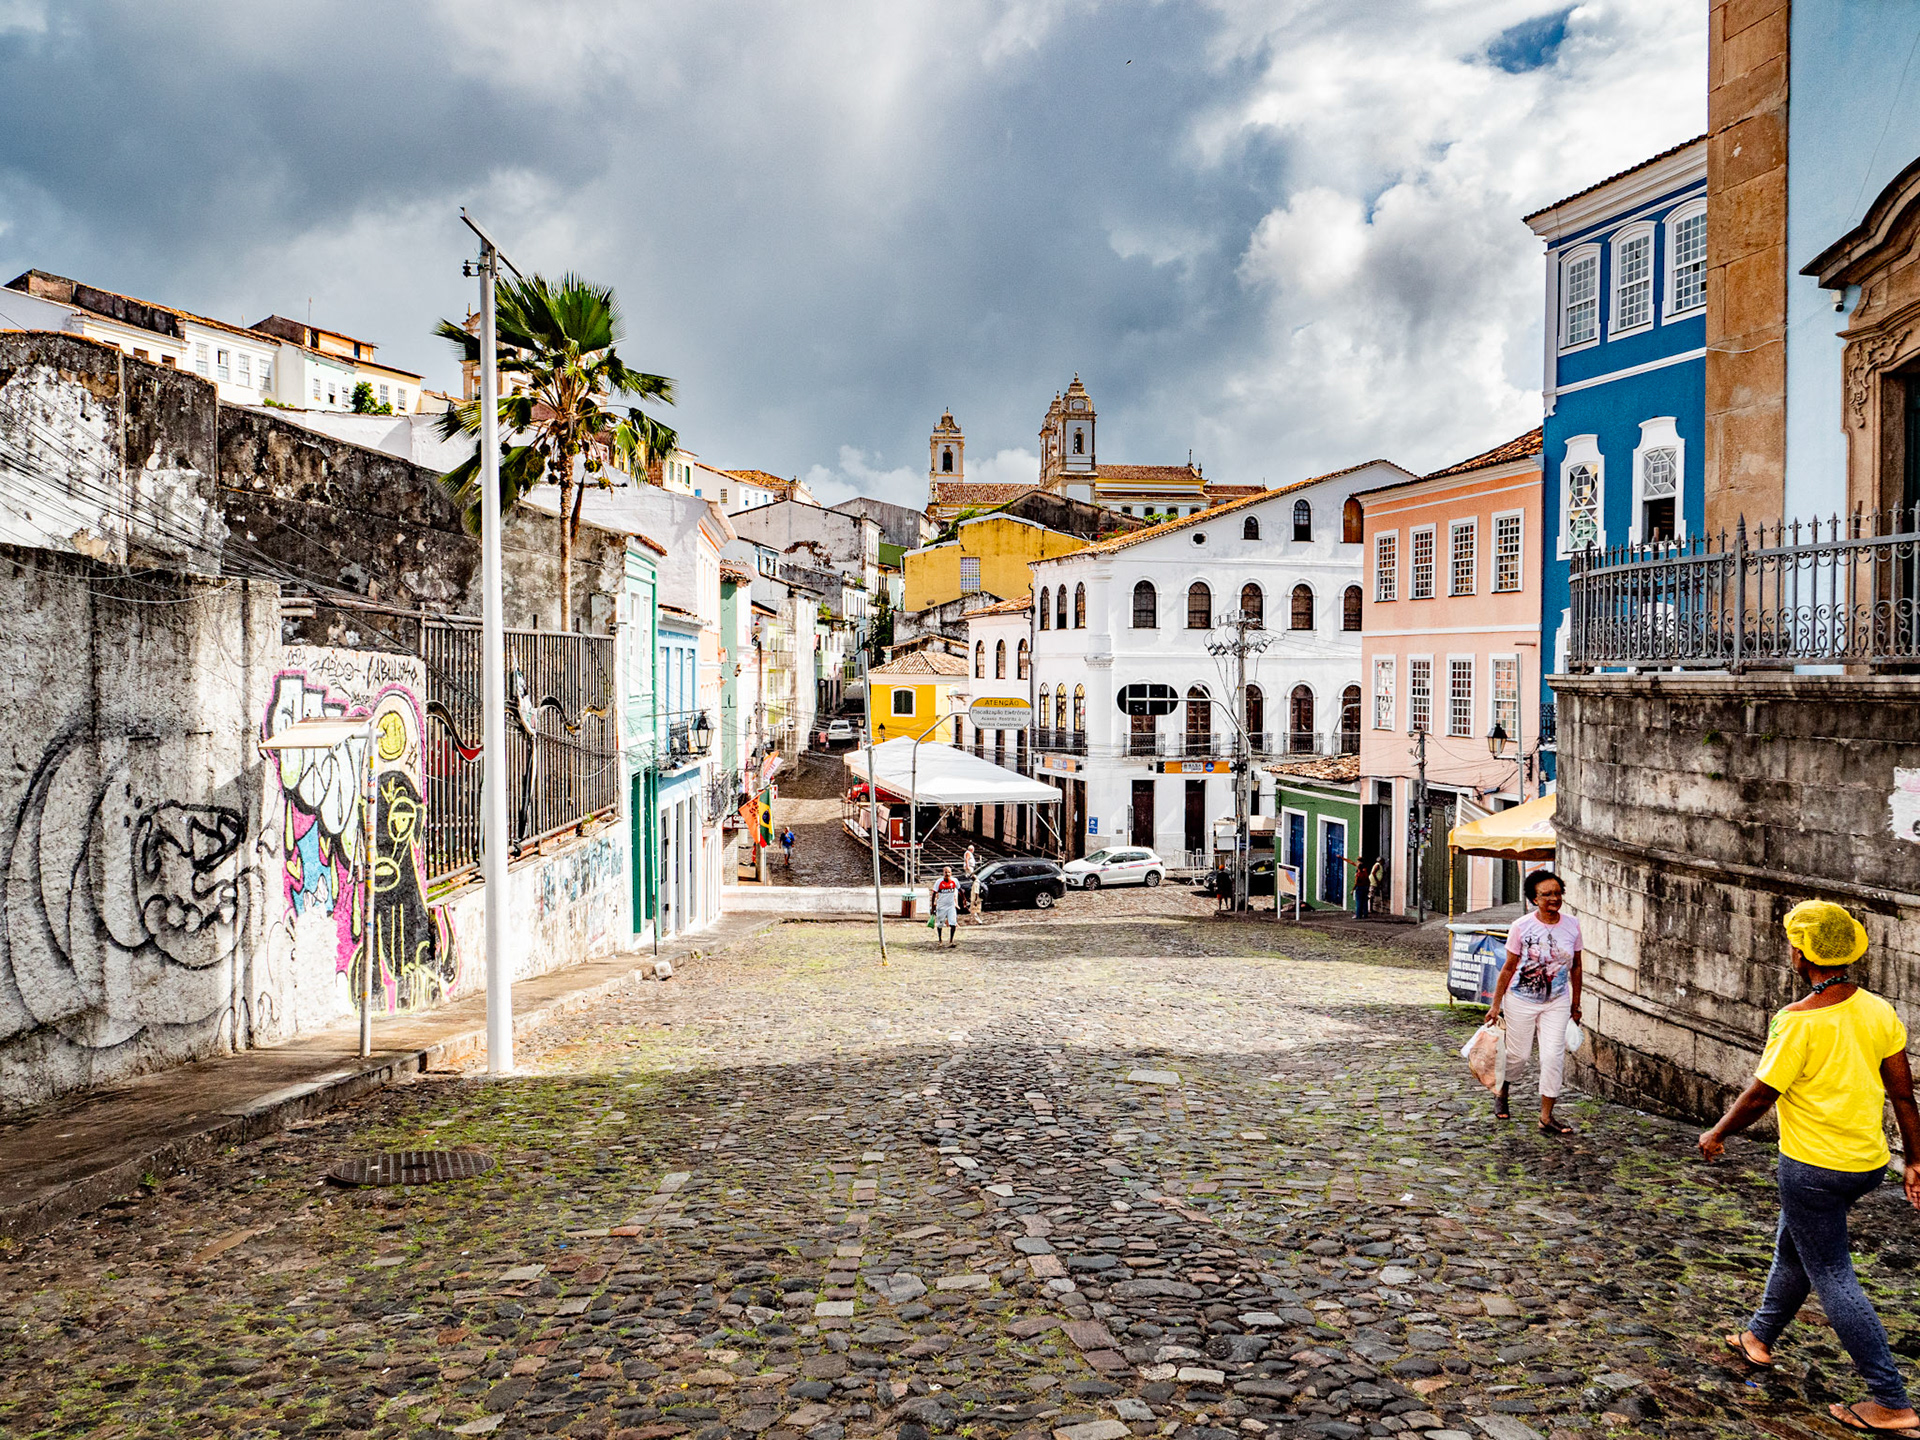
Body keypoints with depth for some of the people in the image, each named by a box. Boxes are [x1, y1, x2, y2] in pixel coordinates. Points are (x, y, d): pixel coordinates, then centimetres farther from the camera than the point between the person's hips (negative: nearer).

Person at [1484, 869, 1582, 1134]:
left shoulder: (1572, 926, -4)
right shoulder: (1521, 927, -13)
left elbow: (1576, 967, 7)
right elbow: (1509, 968, -6)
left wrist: (1575, 1005, 11)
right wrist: (1496, 1004, -5)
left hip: (1557, 1003, 2)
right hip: (1521, 1001, -2)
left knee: (1553, 1057, -5)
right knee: (1517, 1055, 8)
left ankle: (1546, 1118, 4)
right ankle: (1502, 1096, 37)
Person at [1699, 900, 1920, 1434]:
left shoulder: (1799, 1020, -22)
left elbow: (1760, 1095, -15)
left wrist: (1717, 1135, 0)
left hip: (1814, 1169, -8)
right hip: (1869, 1163, 8)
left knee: (1833, 1278, 3)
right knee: (1792, 1247, 25)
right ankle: (1759, 1338, 42)